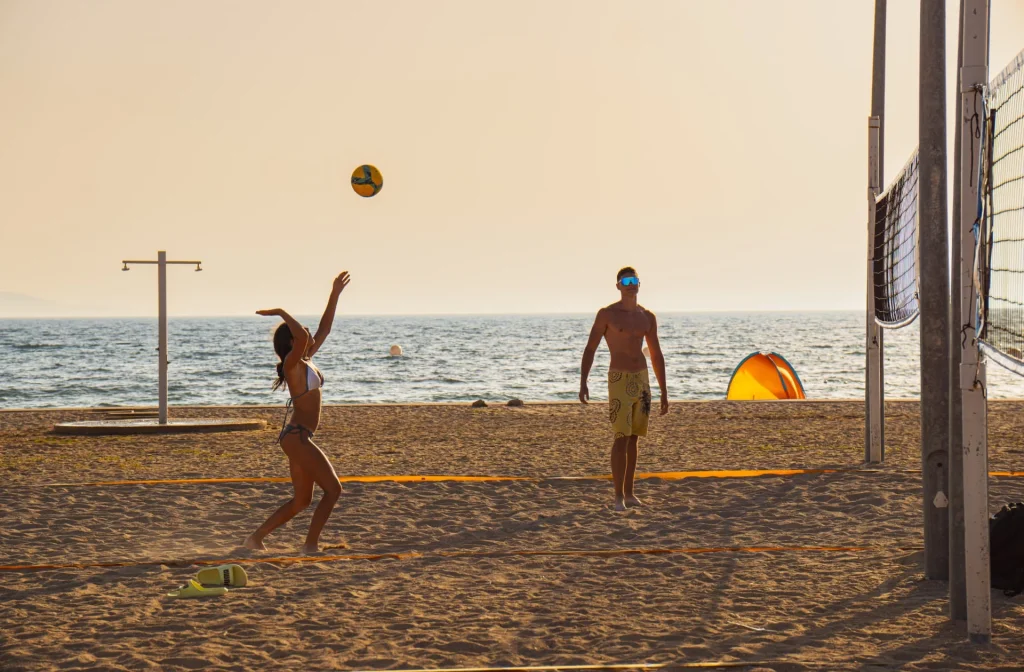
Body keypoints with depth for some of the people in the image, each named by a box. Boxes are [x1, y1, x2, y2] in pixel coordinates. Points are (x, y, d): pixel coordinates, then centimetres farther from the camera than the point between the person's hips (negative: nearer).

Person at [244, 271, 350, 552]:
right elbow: (303, 335, -32)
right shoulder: (293, 363, -13)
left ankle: (256, 538, 17)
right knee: (333, 489, -7)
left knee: (302, 500, 14)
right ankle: (311, 545, -5)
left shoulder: (306, 361, 13)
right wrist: (281, 312, -20)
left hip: (298, 438, 10)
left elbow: (324, 329, 21)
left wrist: (335, 295, 20)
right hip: (296, 436, -10)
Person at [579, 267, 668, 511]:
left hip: (642, 380, 5)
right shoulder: (607, 314, -4)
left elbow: (656, 356, 14)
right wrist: (583, 382, -16)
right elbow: (589, 349, -4)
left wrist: (664, 392, 12)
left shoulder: (647, 317, 9)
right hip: (619, 380, -5)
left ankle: (629, 492, 15)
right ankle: (618, 496, -10)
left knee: (634, 438, 8)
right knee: (621, 438, -12)